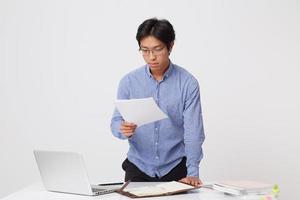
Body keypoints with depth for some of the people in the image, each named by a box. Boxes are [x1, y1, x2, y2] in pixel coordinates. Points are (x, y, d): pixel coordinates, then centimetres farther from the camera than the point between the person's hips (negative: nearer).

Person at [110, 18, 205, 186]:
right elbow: (116, 122, -1)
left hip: (175, 168, -1)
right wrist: (123, 130, -24)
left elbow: (193, 131, -9)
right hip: (139, 166, 1)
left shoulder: (188, 83, -6)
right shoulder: (129, 81, -1)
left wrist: (192, 173, -18)